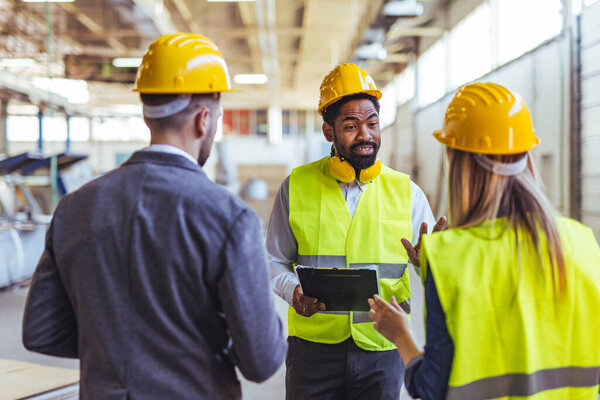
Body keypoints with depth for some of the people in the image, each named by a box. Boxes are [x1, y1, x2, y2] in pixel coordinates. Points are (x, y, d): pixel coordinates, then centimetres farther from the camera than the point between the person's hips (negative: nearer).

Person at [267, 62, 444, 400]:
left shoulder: (406, 192, 3)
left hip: (381, 349, 1)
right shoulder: (297, 187, 2)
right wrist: (293, 290, -14)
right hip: (313, 346, 0)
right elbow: (275, 262, 7)